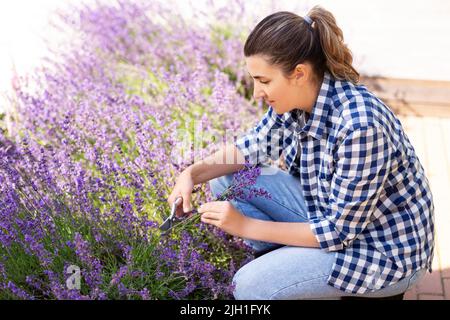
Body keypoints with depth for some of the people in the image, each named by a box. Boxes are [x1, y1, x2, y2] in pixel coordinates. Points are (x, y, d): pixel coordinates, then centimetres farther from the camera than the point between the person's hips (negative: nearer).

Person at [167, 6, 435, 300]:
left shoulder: (360, 126, -34)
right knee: (227, 180, 1)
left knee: (251, 286, -21)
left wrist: (247, 226, -22)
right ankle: (289, 264, 7)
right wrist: (194, 173, -8)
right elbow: (255, 145, 8)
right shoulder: (298, 97, -10)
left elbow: (339, 231, -26)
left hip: (385, 249, -8)